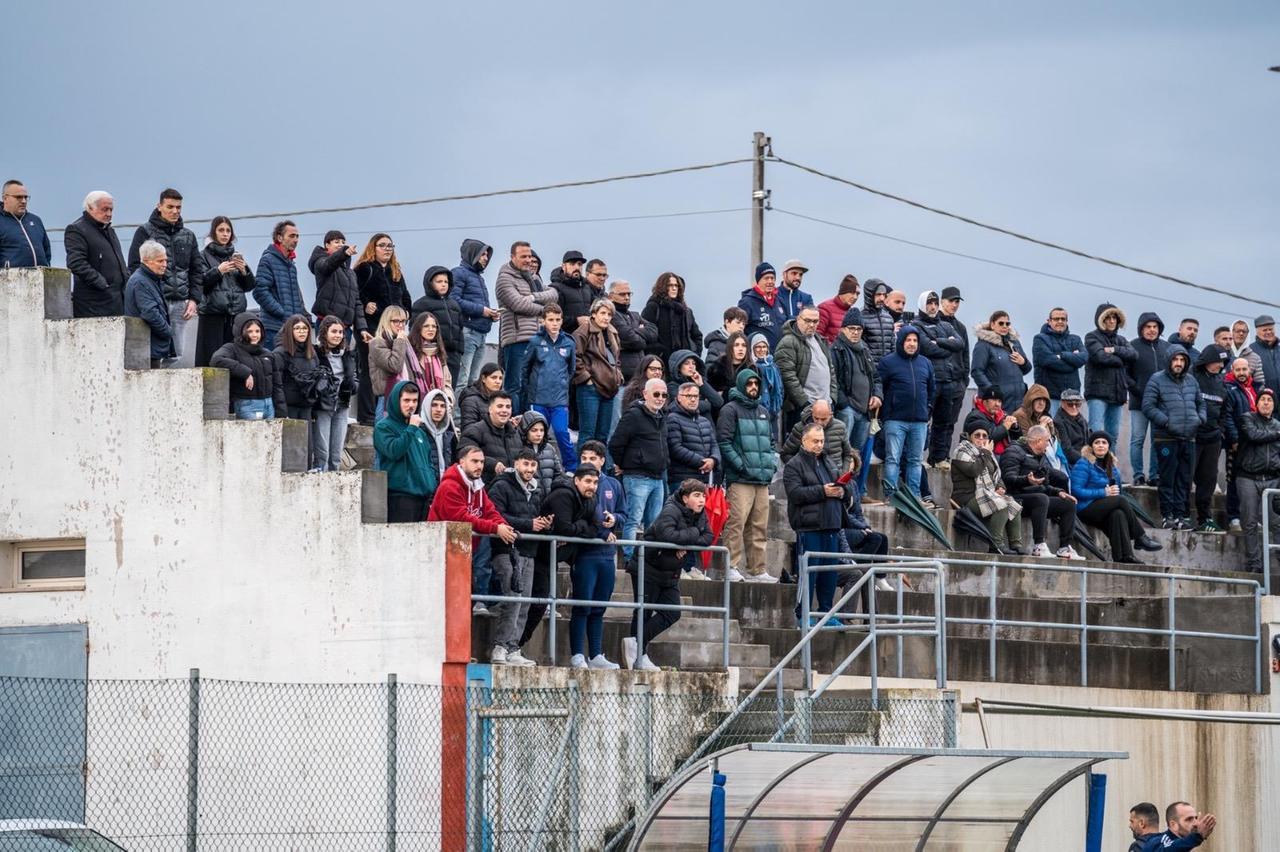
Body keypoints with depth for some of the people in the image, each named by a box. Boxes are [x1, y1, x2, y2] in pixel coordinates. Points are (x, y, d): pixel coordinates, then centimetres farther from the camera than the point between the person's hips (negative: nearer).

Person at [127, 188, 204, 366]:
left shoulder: (187, 236, 17)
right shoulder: (145, 232, 3)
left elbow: (196, 270, 18)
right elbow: (135, 266, -2)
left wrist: (194, 299, 6)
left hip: (180, 304, 5)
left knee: (175, 355, 3)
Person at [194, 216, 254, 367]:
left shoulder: (236, 256, 19)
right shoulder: (205, 256, 5)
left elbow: (249, 286, 16)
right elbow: (199, 283, -7)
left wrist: (244, 270, -2)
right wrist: (218, 271, -18)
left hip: (236, 313, 4)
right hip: (213, 314, -4)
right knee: (212, 358, -11)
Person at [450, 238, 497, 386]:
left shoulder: (479, 276, 24)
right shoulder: (459, 273, -3)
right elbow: (454, 300, -16)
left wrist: (490, 313, 8)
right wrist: (481, 310, -14)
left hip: (481, 333, 9)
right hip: (467, 331, -9)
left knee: (476, 382, 7)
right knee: (461, 380, -14)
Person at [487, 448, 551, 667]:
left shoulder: (537, 491, 21)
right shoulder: (502, 487, -4)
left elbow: (541, 516, 32)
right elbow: (497, 517, -15)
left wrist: (546, 524, 7)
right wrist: (528, 524, -16)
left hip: (528, 552, 8)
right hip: (507, 550, -8)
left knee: (524, 604, 4)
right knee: (513, 599, -15)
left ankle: (512, 648, 7)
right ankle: (501, 648, -14)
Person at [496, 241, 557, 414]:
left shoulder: (534, 277, 22)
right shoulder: (505, 279, -3)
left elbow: (554, 295, 9)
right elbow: (518, 303, -15)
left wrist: (534, 297, -10)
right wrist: (543, 308, -3)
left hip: (537, 338, 8)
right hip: (516, 339, -8)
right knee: (515, 385, -9)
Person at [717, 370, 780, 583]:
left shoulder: (763, 412, 21)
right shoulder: (731, 410, -2)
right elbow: (724, 441, -9)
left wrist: (771, 464, 11)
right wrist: (741, 465, -15)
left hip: (763, 479, 7)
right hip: (740, 479, -7)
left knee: (759, 526, 7)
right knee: (736, 523, -14)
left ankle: (756, 569, 10)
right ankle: (732, 567, -15)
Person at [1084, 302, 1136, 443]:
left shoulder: (1120, 340, 20)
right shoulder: (1092, 337, 2)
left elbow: (1133, 355, 2)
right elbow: (1100, 356, -15)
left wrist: (1115, 350, -11)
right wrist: (1121, 360, -2)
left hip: (1117, 393, 6)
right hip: (1098, 392, -6)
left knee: (1113, 434, 8)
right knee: (1096, 432, -15)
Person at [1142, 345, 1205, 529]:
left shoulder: (1191, 381, 15)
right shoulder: (1157, 380, -3)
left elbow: (1200, 403, 24)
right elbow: (1148, 407, -9)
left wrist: (1200, 419, 4)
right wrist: (1166, 422, -15)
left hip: (1189, 438, 5)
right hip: (1166, 438, -5)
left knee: (1185, 480, 7)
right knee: (1168, 479, -3)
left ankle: (1181, 514, 13)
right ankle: (1168, 516, 2)